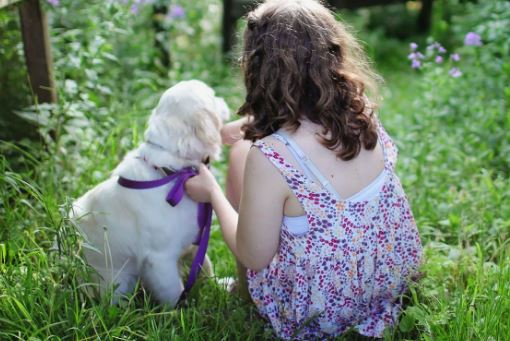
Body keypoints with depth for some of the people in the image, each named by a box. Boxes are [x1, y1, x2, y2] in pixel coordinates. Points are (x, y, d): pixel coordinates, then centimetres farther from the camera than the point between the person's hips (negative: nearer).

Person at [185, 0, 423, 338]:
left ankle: (241, 289, 33)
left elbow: (254, 258, -17)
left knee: (241, 153, 10)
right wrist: (251, 126, 22)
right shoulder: (362, 113, -14)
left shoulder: (270, 158, -33)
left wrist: (212, 193, -2)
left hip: (323, 312, -5)